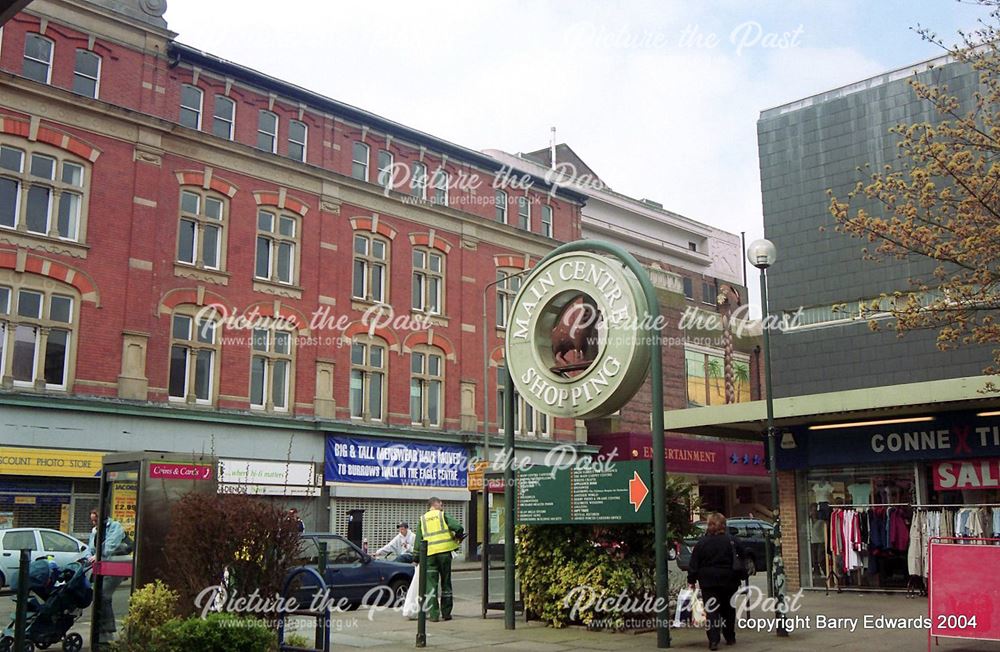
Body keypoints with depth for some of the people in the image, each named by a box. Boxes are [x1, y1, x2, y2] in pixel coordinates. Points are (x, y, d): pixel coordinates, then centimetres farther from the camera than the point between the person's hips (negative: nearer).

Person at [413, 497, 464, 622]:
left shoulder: (422, 520, 11)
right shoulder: (443, 516, 3)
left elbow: (417, 541, 7)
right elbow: (459, 527, -11)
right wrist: (457, 538, 9)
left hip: (429, 554, 2)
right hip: (444, 552, -1)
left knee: (431, 585, 3)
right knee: (446, 584, 10)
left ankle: (433, 615, -2)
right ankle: (446, 613, 14)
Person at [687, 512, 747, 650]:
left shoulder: (702, 543, -5)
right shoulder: (732, 541, -2)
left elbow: (694, 564, -4)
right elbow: (742, 559, 1)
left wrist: (692, 580, 3)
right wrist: (742, 576, 11)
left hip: (708, 582, -2)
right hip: (729, 582, 2)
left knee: (711, 611, -1)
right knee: (728, 609, 16)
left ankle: (713, 640, -12)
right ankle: (730, 637, 25)